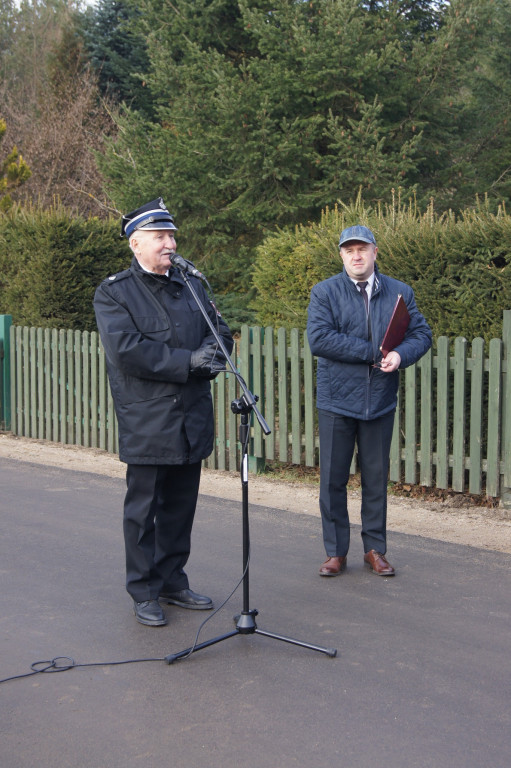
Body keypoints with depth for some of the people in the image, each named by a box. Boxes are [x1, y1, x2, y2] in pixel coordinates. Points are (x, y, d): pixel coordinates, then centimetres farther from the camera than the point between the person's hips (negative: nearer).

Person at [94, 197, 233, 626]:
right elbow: (126, 349, -17)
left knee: (181, 506, 13)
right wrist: (187, 361, -20)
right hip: (146, 424, -5)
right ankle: (144, 594, 14)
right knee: (143, 510, 2)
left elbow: (220, 330, 11)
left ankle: (173, 582, 26)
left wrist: (211, 351, -13)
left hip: (192, 419, 5)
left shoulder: (191, 285, 14)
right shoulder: (113, 292, -4)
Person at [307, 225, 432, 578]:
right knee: (333, 479, 4)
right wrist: (373, 353, -15)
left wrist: (400, 355, -19)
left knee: (376, 479, 9)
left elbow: (422, 334, 4)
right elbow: (319, 338, -15)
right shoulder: (325, 292, -2)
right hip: (337, 401, -2)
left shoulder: (400, 292, 6)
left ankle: (375, 549, 22)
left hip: (381, 401, 2)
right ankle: (336, 551, 16)